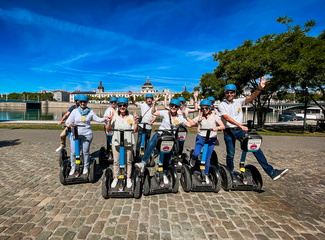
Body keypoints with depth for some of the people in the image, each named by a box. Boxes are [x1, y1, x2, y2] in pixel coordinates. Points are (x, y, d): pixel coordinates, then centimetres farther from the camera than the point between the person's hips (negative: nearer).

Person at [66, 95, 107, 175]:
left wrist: (105, 119, -16)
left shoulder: (90, 112, 4)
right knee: (73, 152, 5)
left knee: (85, 152, 7)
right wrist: (68, 124, -25)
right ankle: (73, 167, 24)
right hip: (75, 134, 1)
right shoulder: (75, 111, 4)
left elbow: (98, 119, 2)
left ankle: (85, 167, 25)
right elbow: (69, 121, -2)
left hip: (86, 135, -1)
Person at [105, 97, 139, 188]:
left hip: (128, 143, 0)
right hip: (116, 142, 0)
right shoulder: (114, 116, 0)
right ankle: (115, 178, 30)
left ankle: (128, 178, 28)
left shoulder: (131, 117, 0)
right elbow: (108, 130, 1)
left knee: (128, 161, 11)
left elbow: (135, 130, 0)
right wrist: (109, 121, -15)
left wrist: (136, 123, -15)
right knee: (116, 161, 11)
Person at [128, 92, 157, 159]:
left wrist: (151, 122, -19)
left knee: (147, 141, 13)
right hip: (141, 126, -1)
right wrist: (131, 97, -25)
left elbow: (155, 116, -2)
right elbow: (134, 102, -7)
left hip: (149, 127, 1)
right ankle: (137, 154, 6)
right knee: (139, 140, -1)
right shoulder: (142, 105, 1)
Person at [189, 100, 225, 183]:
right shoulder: (199, 117, 5)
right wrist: (198, 121, -13)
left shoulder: (214, 116, 1)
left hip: (211, 139, 0)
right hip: (201, 137, 0)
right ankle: (193, 158, 17)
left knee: (208, 158, 4)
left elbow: (223, 126, -11)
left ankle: (206, 175, 24)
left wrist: (217, 128, -31)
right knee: (196, 153, -21)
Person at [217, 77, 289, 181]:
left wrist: (259, 88, -24)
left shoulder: (238, 101, 9)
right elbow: (227, 118, -16)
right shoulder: (221, 105, -3)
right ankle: (231, 174, 24)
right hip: (229, 132, -3)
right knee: (230, 155, 3)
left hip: (240, 130, 3)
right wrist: (241, 126, -25)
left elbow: (250, 97, -7)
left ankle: (271, 172, 1)